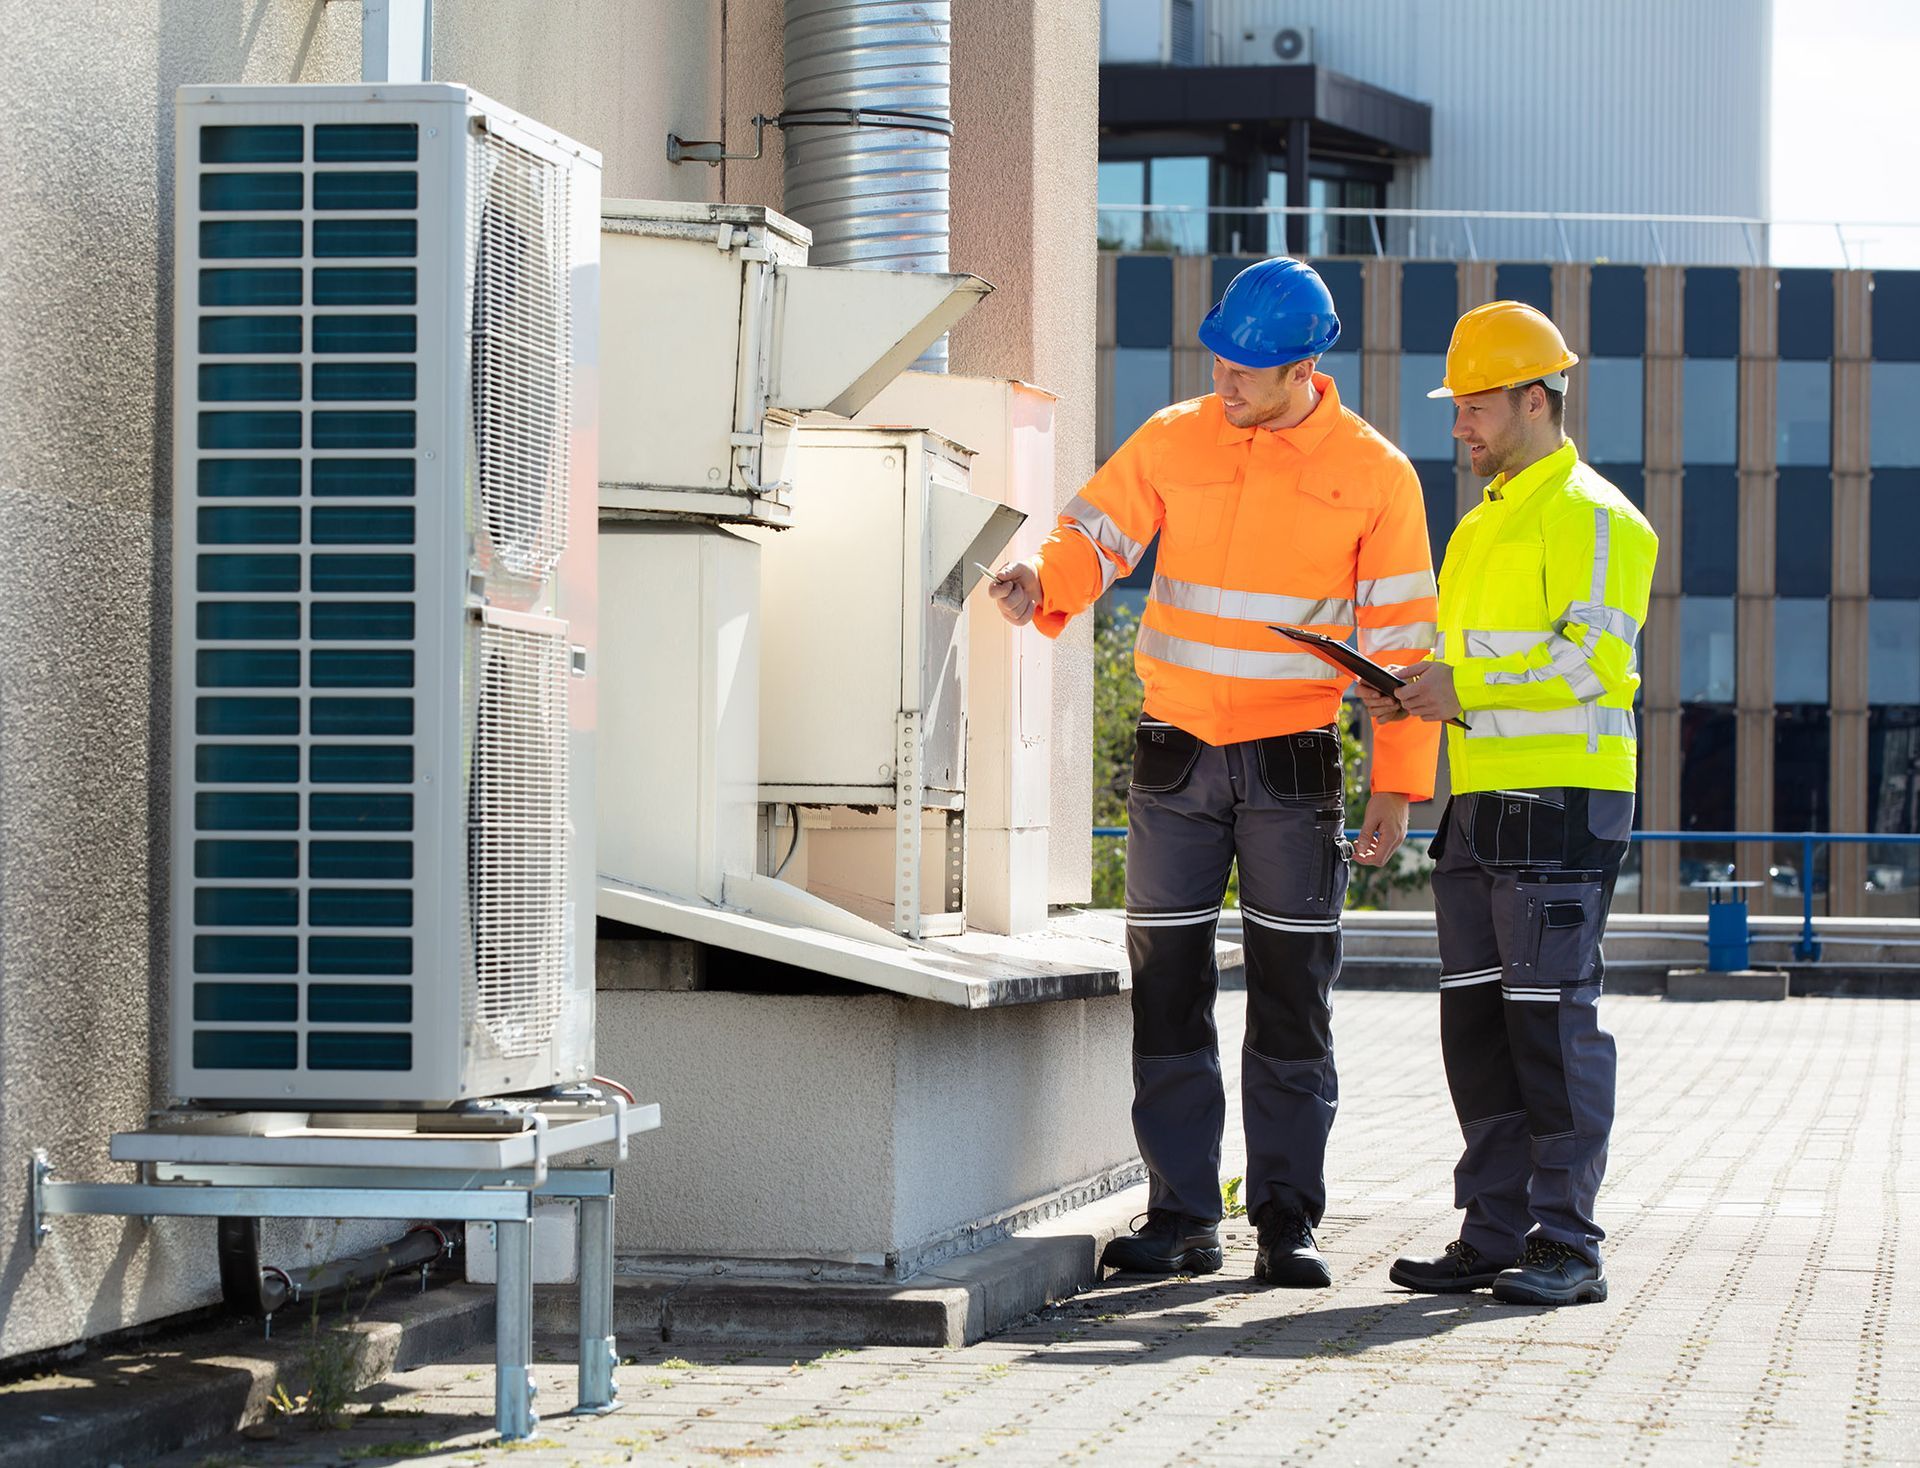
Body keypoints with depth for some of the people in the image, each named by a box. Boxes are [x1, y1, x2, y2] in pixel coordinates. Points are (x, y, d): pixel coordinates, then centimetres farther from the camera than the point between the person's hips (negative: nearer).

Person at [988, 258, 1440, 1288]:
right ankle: (1181, 1218, 9)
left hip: (1295, 766, -2)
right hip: (1175, 759, 2)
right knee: (1168, 990, 3)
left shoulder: (1373, 474, -2)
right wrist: (1042, 583, -19)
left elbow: (1401, 635, 0)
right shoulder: (1174, 441, 2)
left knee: (1292, 1001, 1)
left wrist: (1399, 782, -4)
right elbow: (1096, 531, 5)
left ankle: (1288, 1220, 7)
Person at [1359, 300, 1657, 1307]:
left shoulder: (1589, 517, -7)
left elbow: (1594, 657, -18)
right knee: (1477, 1022, 8)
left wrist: (1466, 687, -19)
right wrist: (1414, 695, 10)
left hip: (1561, 804, -9)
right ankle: (1495, 1235, 14)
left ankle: (1567, 1247, -3)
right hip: (1479, 803, 9)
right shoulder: (1482, 525, 22)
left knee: (1552, 1018, -7)